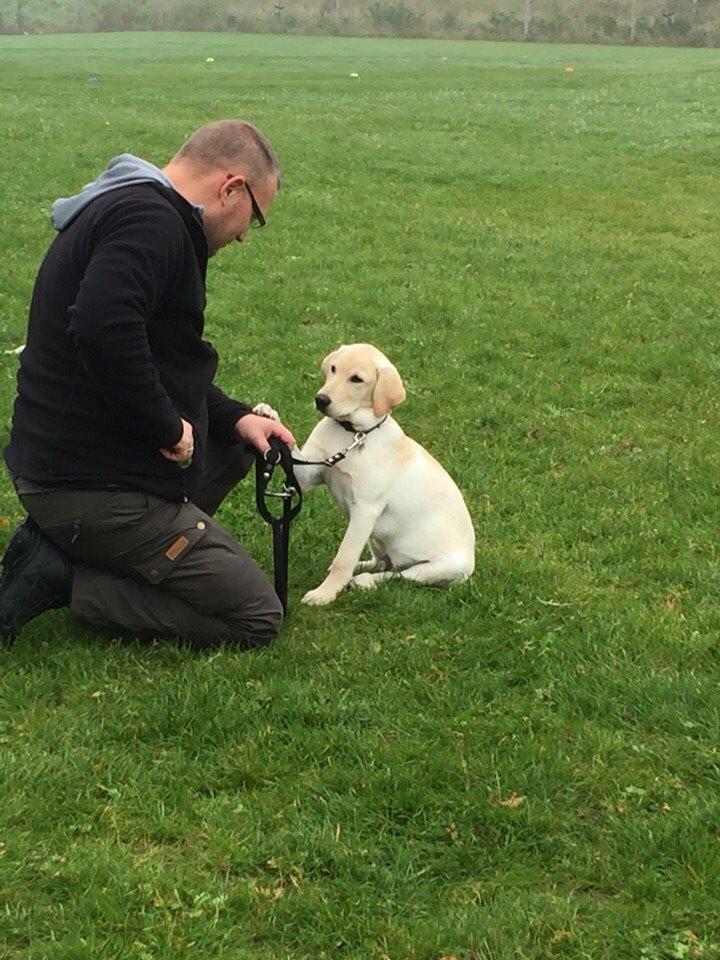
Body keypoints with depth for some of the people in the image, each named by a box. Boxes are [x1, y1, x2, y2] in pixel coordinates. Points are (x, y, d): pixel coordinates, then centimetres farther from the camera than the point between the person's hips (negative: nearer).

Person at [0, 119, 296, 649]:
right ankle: (61, 579, -7)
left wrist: (234, 417, 11)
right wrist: (168, 427, -23)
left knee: (236, 444, 29)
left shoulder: (123, 207, 16)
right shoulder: (150, 220, -19)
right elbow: (101, 330, -37)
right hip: (95, 487, -10)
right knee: (258, 617, -3)